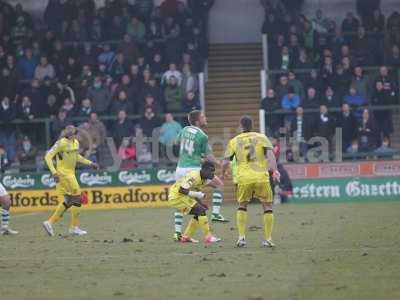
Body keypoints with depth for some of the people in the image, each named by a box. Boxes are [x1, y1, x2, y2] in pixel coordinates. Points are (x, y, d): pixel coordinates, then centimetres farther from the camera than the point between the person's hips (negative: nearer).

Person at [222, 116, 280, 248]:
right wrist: (275, 170, -17)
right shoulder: (261, 137, 8)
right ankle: (268, 239, 7)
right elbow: (270, 153, -9)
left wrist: (223, 174, 25)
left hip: (244, 179, 1)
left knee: (242, 206, 20)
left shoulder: (234, 141, 10)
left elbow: (225, 162, 7)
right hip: (261, 177, -1)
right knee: (267, 207, 12)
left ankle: (241, 237, 8)